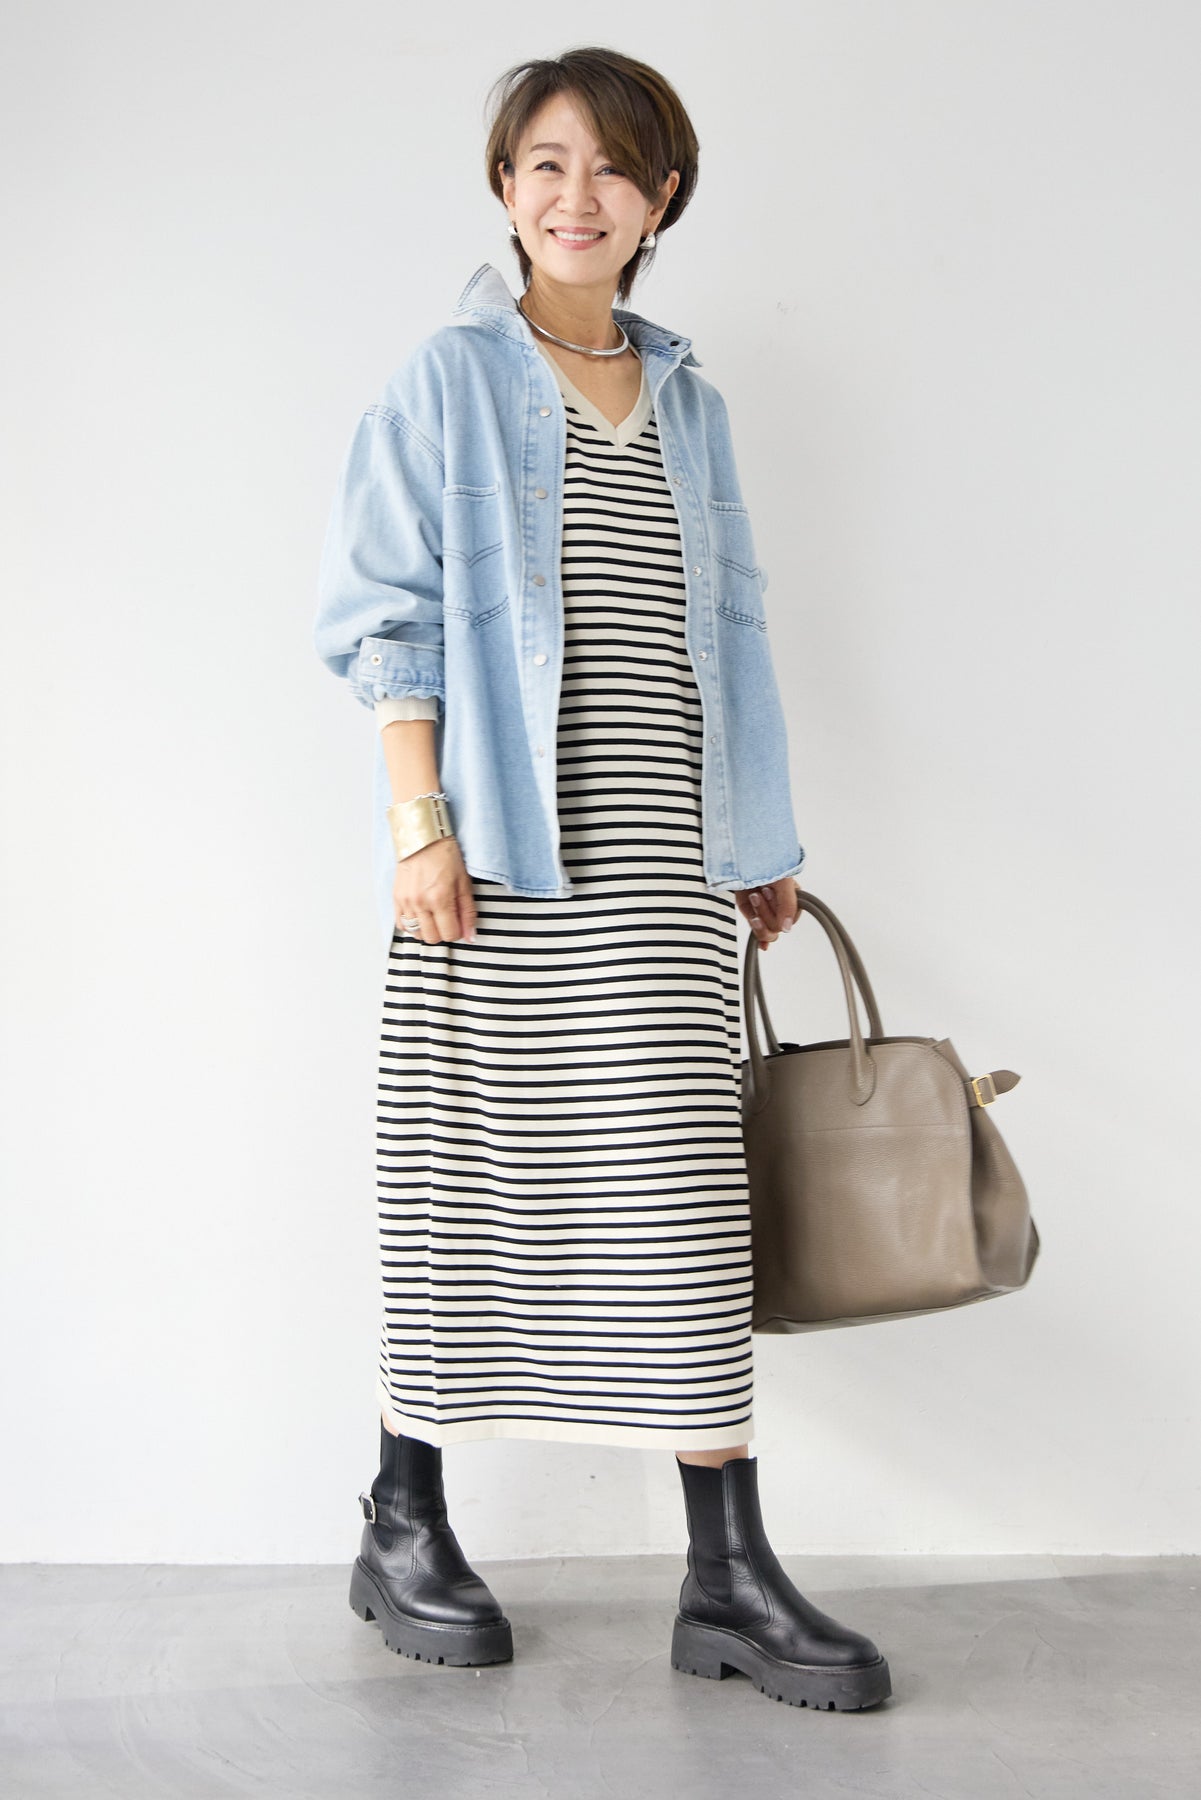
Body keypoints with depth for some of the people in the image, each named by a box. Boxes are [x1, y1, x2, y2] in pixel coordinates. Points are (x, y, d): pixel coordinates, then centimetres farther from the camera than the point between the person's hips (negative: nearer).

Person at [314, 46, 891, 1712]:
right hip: (498, 843, -4)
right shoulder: (448, 380, 4)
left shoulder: (688, 398, 17)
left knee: (684, 1189, 1)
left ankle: (728, 1574, 8)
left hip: (660, 858, 4)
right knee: (466, 1170, 3)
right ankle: (405, 1525, 21)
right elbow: (387, 615, -2)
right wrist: (418, 818, -13)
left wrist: (768, 840, 16)